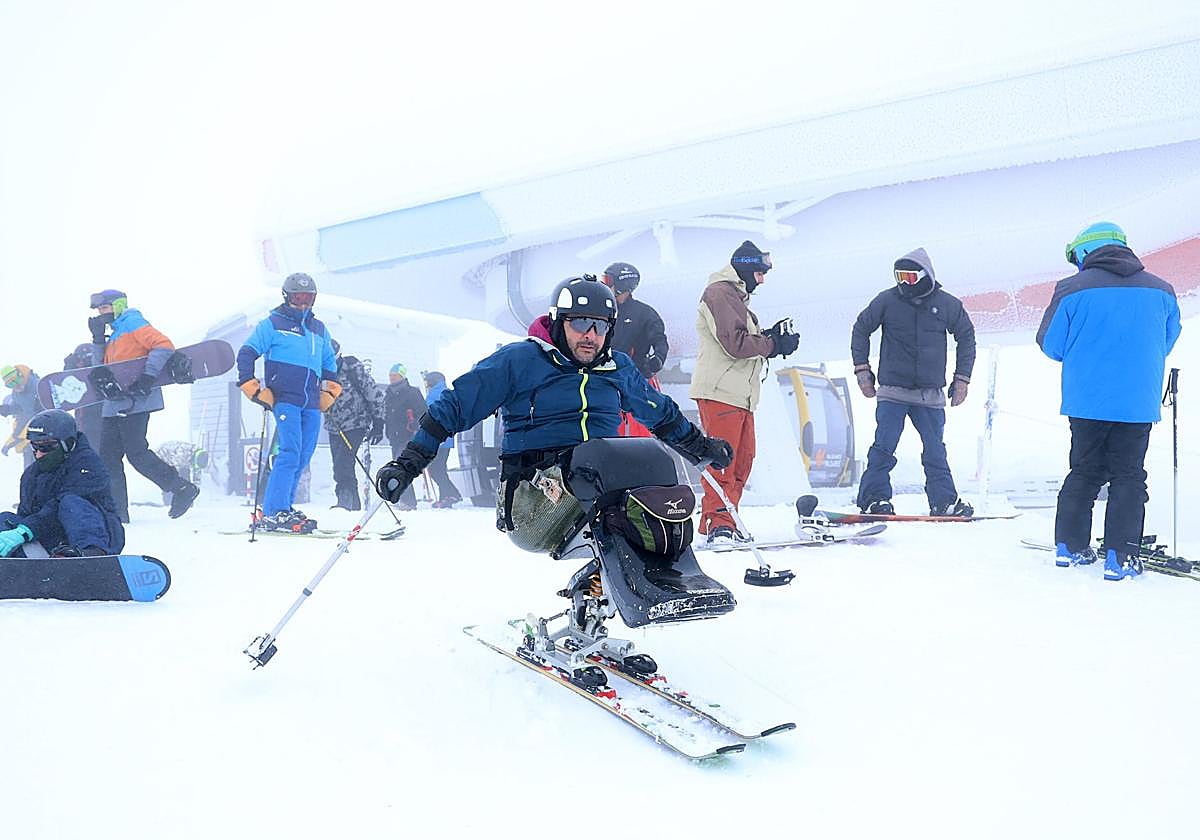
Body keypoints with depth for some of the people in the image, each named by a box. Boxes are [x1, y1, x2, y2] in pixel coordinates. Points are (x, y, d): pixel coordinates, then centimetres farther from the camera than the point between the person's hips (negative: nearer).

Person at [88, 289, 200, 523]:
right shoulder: (114, 335, 24)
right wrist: (97, 337, 14)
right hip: (115, 404, 10)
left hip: (134, 401, -10)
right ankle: (117, 510, 9)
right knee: (108, 456, 5)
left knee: (136, 453, -12)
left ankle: (183, 489, -3)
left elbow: (164, 346, -17)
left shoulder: (132, 323, -4)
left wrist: (148, 377, -25)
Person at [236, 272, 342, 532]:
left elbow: (329, 364, 32)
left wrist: (328, 393, 21)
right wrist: (253, 390, -5)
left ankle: (283, 507, 12)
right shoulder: (272, 324, 5)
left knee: (303, 458, 4)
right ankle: (272, 514, -17)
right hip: (284, 399, -6)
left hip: (311, 404, 6)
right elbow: (246, 353, 3)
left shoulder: (319, 329, 21)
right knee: (290, 453, -17)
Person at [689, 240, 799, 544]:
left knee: (743, 458, 9)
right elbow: (735, 343, -17)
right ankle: (719, 523, -7)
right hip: (720, 391, -10)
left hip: (740, 394, 10)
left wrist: (772, 337, 3)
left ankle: (717, 522, 15)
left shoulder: (736, 297, 26)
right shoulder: (719, 293, -7)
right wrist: (773, 343, -8)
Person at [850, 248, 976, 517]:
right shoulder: (887, 301, -2)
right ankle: (874, 498, -1)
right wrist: (862, 369, 4)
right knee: (883, 447, -8)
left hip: (930, 394, 2)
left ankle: (944, 501, 18)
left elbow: (966, 338, 16)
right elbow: (861, 329, 9)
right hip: (892, 390, -2)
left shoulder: (948, 305, 2)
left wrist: (962, 379, 12)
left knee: (935, 451, 8)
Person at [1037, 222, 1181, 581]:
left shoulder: (1072, 289, -7)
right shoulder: (1161, 290, 3)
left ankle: (1069, 546, 19)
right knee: (1128, 477, 7)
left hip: (1086, 402, 0)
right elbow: (1167, 343, 15)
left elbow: (1051, 345, -2)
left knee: (1083, 473, 14)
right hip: (1138, 404, 1)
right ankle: (1120, 557, 4)